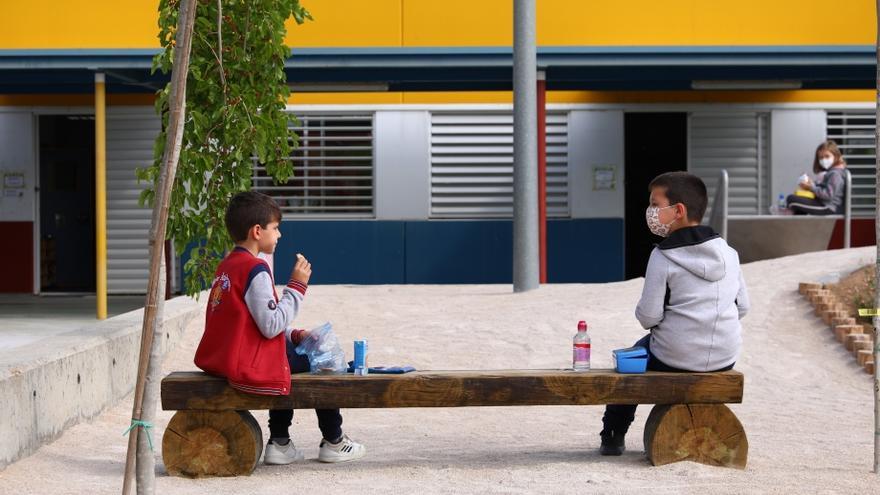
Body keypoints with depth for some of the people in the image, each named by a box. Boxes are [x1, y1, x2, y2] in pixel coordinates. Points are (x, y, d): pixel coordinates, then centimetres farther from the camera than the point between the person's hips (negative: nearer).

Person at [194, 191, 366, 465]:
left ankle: (279, 442, 27)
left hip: (223, 358, 10)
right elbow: (271, 325, -24)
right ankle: (333, 442, 21)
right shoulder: (255, 269, -18)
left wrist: (293, 335, 14)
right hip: (250, 365, -10)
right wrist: (296, 287, -16)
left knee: (289, 355, 31)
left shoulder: (227, 265, 12)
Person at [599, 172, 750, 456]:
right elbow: (742, 306, 8)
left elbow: (648, 316, -14)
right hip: (725, 358, 5)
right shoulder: (728, 253, 3)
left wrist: (645, 316, 8)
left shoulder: (663, 257, -14)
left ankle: (613, 435, 31)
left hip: (675, 360, -5)